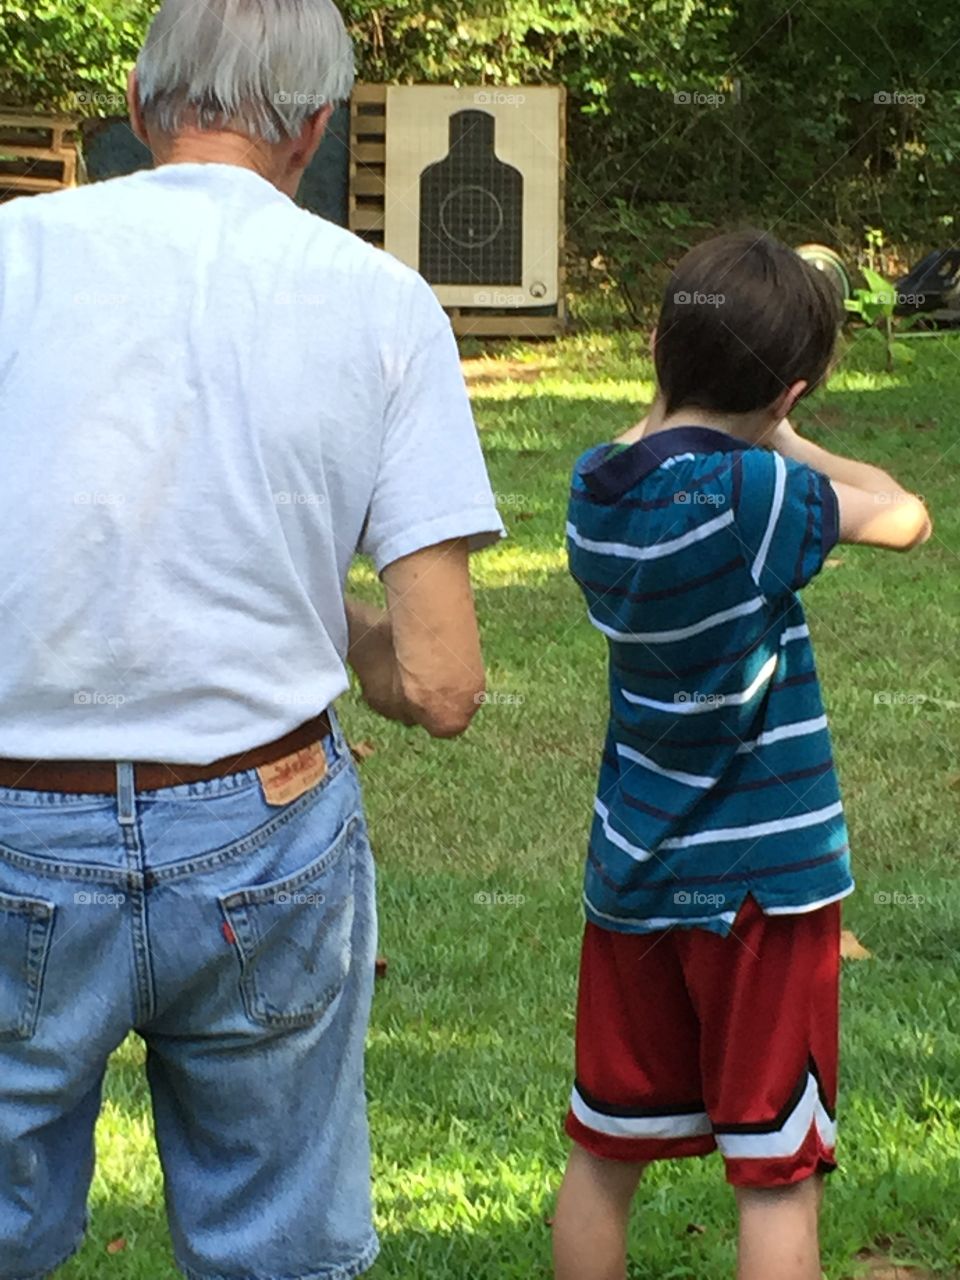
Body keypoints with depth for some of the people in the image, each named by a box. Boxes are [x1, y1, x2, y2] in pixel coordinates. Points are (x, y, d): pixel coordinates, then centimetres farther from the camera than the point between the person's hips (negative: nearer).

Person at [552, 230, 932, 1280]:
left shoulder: (597, 487, -2)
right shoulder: (751, 496, -22)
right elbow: (904, 516, -8)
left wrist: (684, 409, 6)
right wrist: (788, 444, 4)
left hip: (632, 874, 6)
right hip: (762, 881, -6)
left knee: (603, 1153, 16)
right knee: (777, 1179, 3)